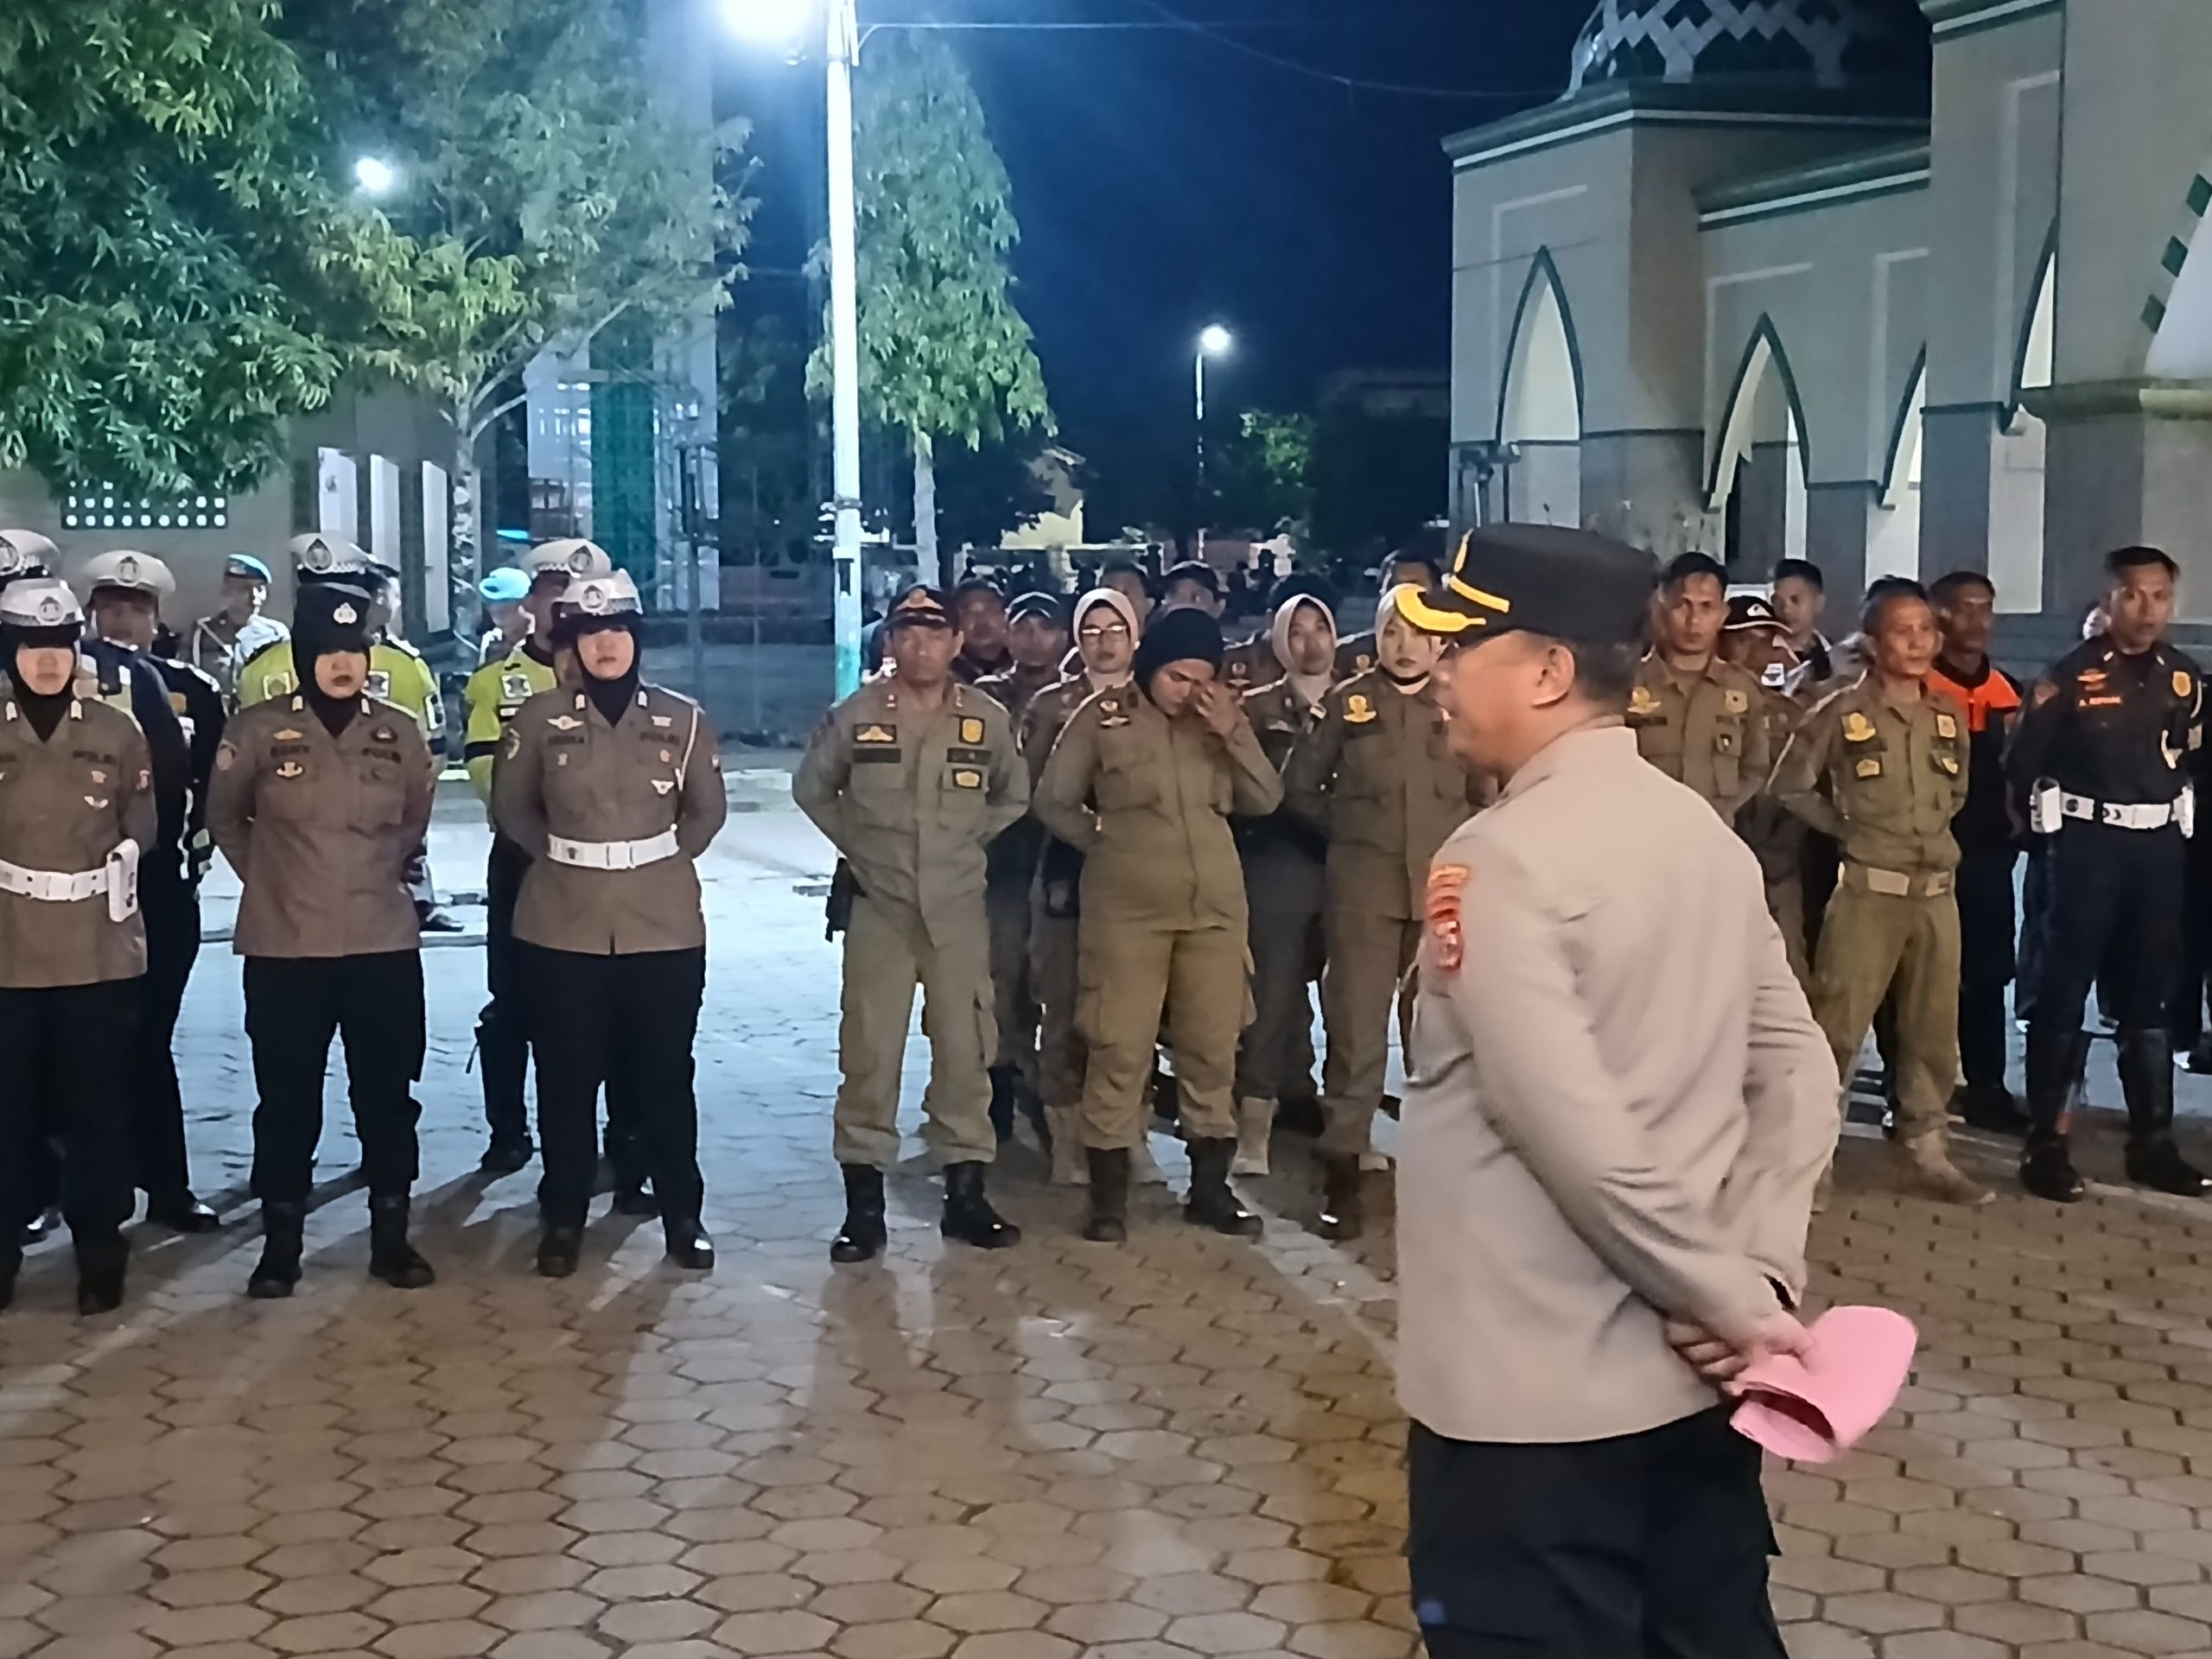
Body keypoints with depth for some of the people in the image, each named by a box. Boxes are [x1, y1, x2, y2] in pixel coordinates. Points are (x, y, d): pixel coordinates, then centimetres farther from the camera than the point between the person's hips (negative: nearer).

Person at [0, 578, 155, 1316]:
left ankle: (100, 1254, 16)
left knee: (98, 1107, 5)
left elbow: (142, 829, 13)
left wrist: (118, 869, 2)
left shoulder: (117, 734, 3)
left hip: (99, 951, 1)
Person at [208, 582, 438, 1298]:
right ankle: (280, 1244, 16)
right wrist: (272, 877, 10)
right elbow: (224, 818, 10)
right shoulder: (258, 730, -6)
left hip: (382, 942, 2)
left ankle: (391, 1236, 18)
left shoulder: (400, 733, 1)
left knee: (388, 1095, 7)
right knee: (287, 1101, 5)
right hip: (285, 946, -2)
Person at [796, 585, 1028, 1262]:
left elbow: (1016, 797, 15)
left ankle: (966, 1191, 16)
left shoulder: (988, 719, -1)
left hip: (959, 910, 1)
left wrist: (969, 843, 8)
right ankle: (863, 1200, 7)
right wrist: (856, 845, 7)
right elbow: (811, 788, 11)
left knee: (964, 1048, 5)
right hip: (880, 908, -1)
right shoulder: (855, 716, -5)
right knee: (868, 1050, 0)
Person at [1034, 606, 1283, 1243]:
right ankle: (1108, 1196, 3)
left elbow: (1264, 801, 2)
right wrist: (1106, 845, 5)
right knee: (1119, 1049, -4)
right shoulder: (1102, 717, -1)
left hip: (1214, 905, 4)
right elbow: (1053, 802, 5)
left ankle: (1210, 1186, 18)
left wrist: (1234, 733, -9)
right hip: (1127, 910, -3)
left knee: (1213, 1048, 8)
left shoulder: (1219, 721, 8)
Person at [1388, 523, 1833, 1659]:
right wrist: (1760, 1275, -4)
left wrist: (1732, 1301, -14)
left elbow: (1577, 1134, -24)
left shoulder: (1501, 858, -17)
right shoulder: (1705, 834, 8)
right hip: (1691, 1379, 8)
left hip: (1533, 1399, -8)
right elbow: (1796, 1069, 5)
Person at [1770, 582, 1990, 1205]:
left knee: (1934, 1030, 10)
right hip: (1868, 891, -5)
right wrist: (1848, 827, 0)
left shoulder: (1949, 717, 8)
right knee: (1837, 1026, -4)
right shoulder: (1841, 713, -7)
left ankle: (1928, 1150, 20)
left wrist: (1930, 829, 10)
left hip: (1938, 892, 5)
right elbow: (1791, 787, -1)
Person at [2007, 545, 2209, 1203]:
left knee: (2148, 997, 12)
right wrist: (2047, 825, 1)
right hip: (2089, 845, -5)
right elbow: (2023, 760, -7)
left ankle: (2153, 1143, 19)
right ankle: (2046, 1144, 3)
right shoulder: (2072, 674, -9)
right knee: (2063, 992, -2)